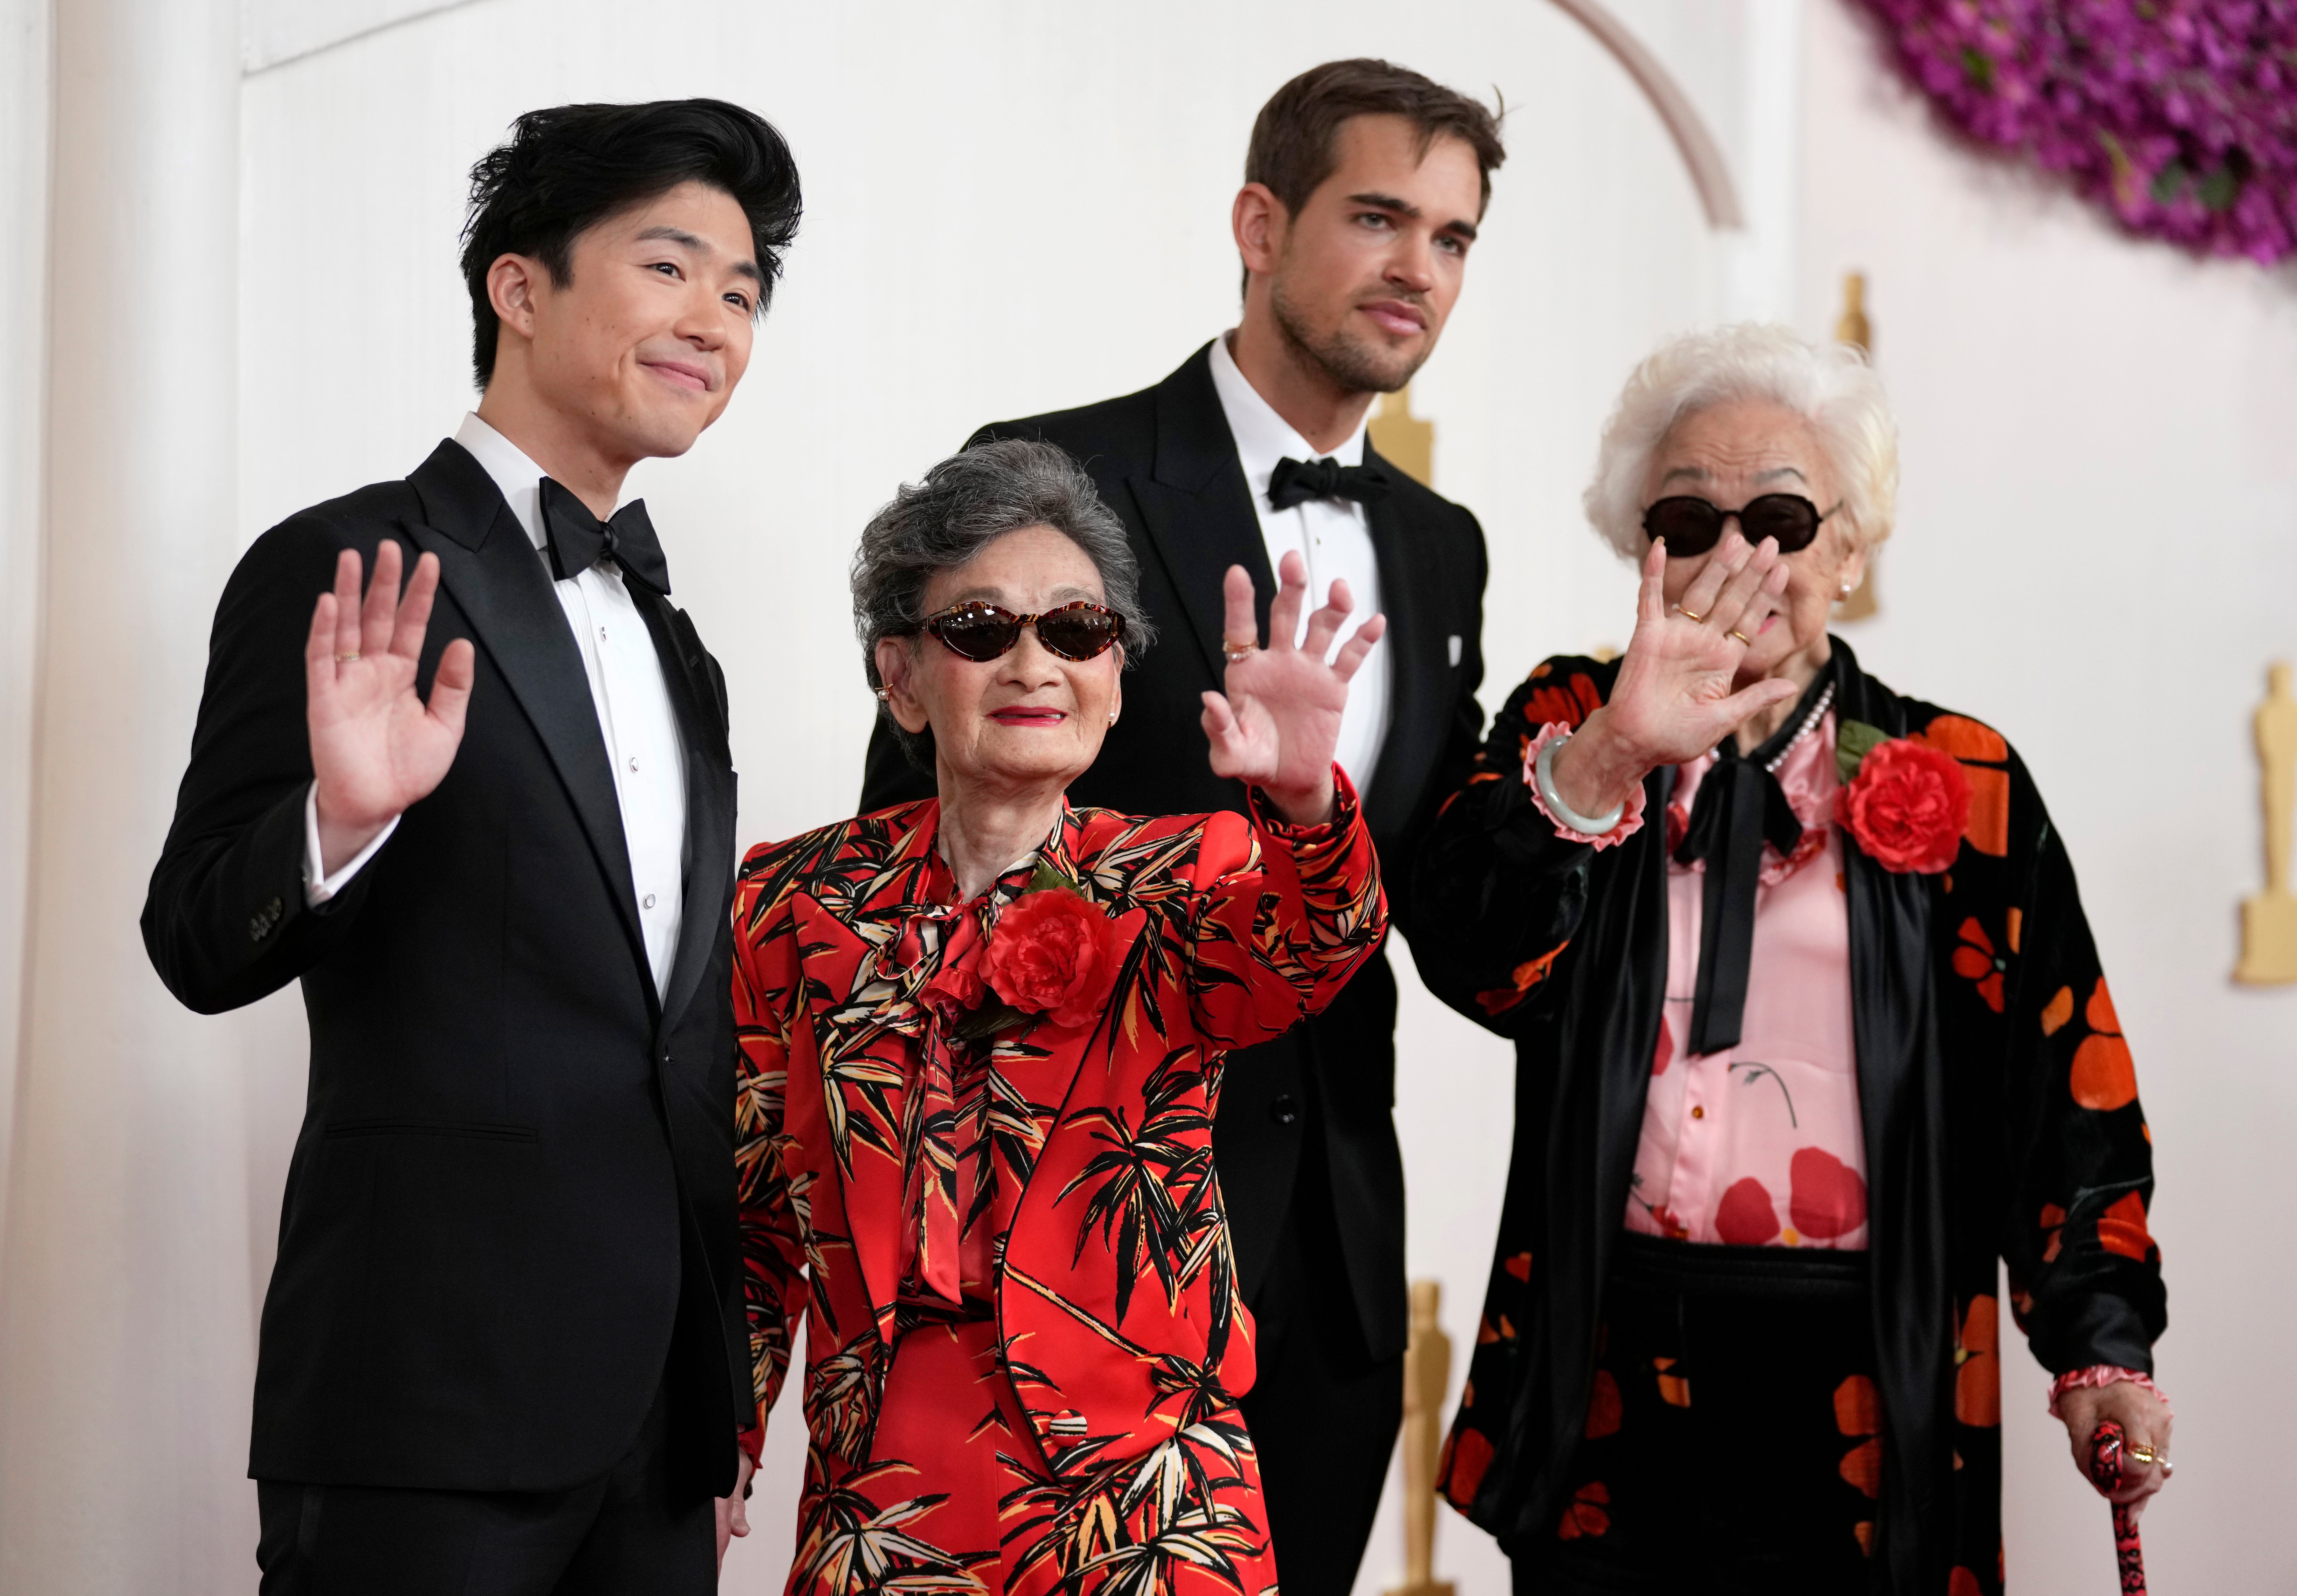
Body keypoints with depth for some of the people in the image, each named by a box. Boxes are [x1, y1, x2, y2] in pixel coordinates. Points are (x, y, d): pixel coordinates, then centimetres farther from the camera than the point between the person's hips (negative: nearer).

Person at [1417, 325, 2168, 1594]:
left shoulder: (1965, 787, 6)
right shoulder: (1567, 726, 6)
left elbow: (2066, 1087, 5)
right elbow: (1476, 963, -12)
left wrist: (2104, 1349, -4)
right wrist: (1611, 756, -28)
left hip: (1861, 1393, 0)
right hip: (1607, 1365, 1)